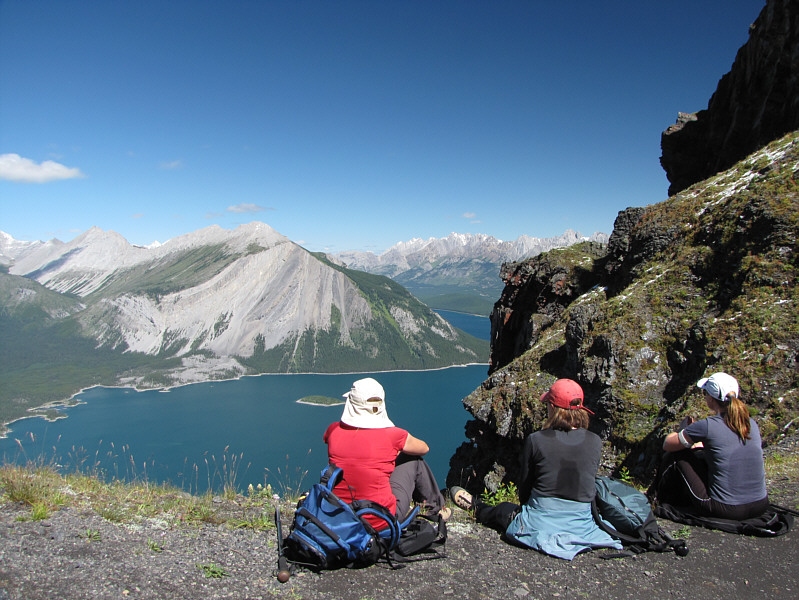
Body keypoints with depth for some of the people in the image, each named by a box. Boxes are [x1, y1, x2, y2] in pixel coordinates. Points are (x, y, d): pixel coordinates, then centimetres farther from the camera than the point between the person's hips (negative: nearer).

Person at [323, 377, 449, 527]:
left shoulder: (334, 431, -8)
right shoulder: (392, 435, -15)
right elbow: (424, 448, 7)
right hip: (383, 522, -3)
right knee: (414, 460, 15)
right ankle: (436, 508, 38)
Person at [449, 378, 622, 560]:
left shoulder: (535, 440, -14)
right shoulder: (595, 442, -6)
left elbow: (524, 487, -2)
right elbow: (589, 483, 7)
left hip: (540, 526, -3)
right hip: (582, 527, 3)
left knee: (502, 510, 30)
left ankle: (476, 508, 61)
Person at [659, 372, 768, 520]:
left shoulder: (708, 426, -15)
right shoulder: (751, 423, 3)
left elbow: (667, 444, -1)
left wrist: (686, 430, 17)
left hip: (725, 510, -6)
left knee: (677, 454, 8)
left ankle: (661, 500, 30)